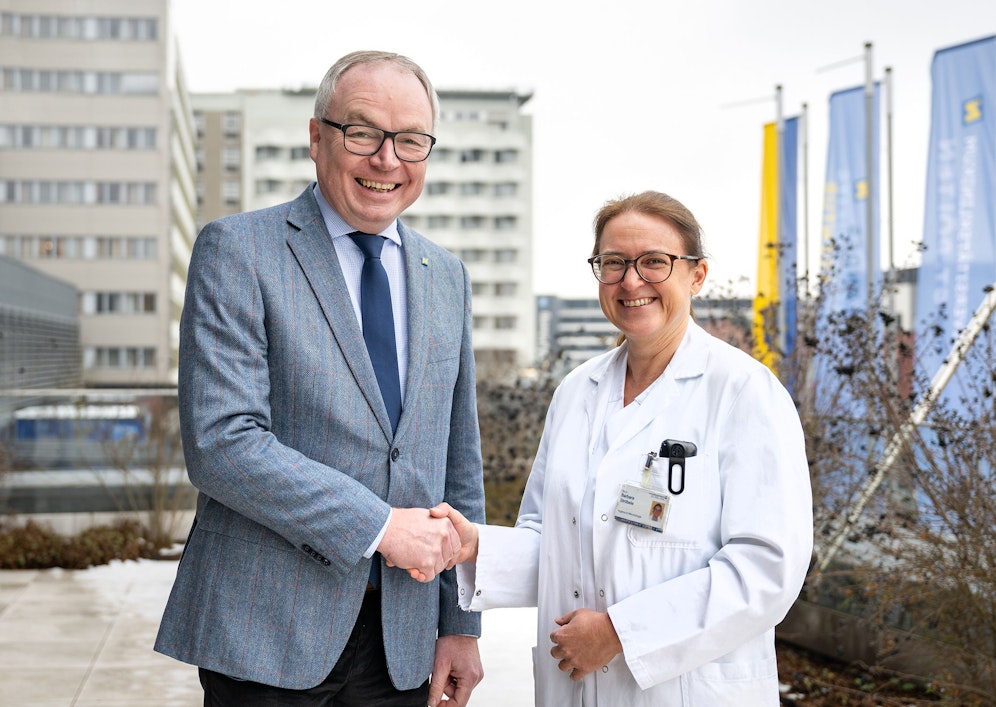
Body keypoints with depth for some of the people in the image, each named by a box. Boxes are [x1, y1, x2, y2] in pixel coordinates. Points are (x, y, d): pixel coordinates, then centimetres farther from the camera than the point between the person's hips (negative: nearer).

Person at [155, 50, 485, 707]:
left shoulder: (447, 276, 11)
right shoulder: (237, 250, -6)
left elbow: (459, 460, 13)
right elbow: (220, 442, -16)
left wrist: (461, 624, 9)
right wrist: (379, 525, -17)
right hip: (269, 630, -4)